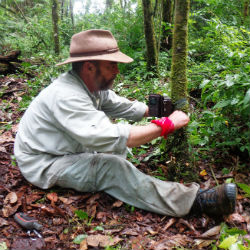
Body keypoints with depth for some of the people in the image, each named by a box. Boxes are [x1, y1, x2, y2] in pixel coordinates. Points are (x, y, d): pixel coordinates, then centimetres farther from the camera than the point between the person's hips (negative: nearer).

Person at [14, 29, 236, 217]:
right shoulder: (66, 96, -32)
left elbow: (122, 106, 8)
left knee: (123, 141, 2)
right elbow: (111, 138, -40)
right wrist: (166, 124, -33)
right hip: (43, 164, -10)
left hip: (71, 150, 10)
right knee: (111, 166, -28)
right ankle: (195, 200, -28)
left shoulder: (93, 86, -3)